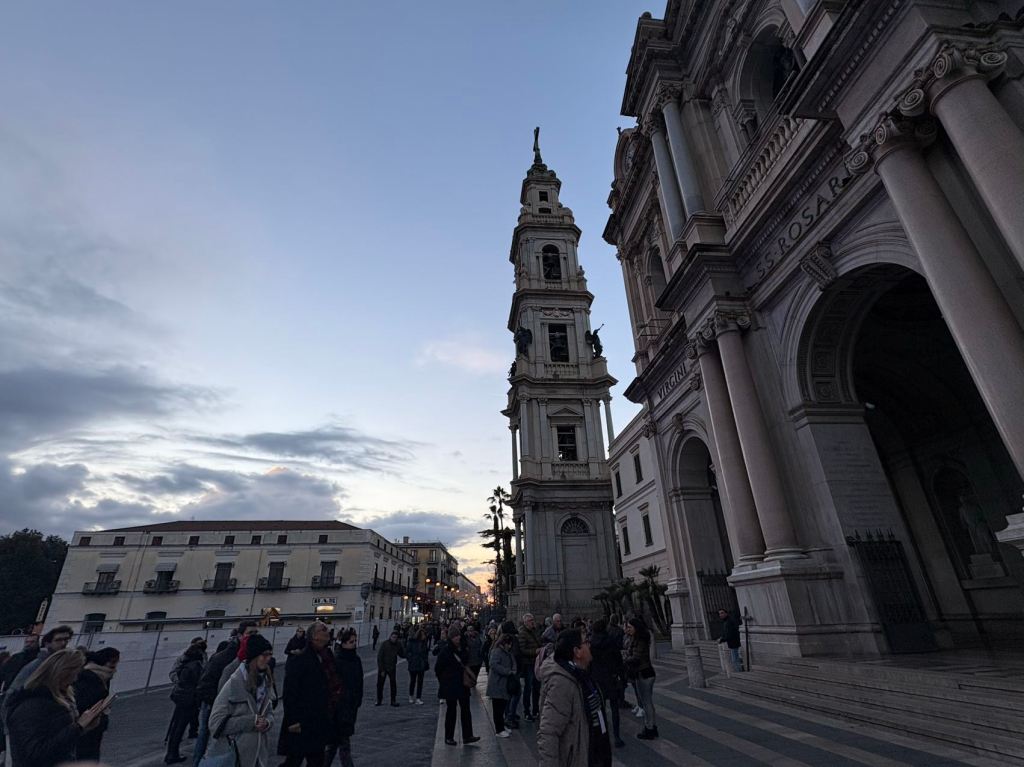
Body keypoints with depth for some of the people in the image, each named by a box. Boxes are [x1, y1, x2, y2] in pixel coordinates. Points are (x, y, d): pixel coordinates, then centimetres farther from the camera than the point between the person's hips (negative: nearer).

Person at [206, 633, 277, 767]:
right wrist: (250, 721, -21)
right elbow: (216, 722, -16)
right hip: (234, 754, -5)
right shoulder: (235, 682, -17)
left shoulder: (266, 681, 2)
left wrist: (267, 722, -10)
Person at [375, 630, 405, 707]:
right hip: (383, 667, -2)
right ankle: (379, 700, 25)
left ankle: (393, 701, 12)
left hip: (392, 668, 2)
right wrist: (381, 670, -15)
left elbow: (402, 655, 5)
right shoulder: (384, 644, -15)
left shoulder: (398, 644, -5)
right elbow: (379, 657, -13)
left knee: (393, 684, -1)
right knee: (380, 684, 7)